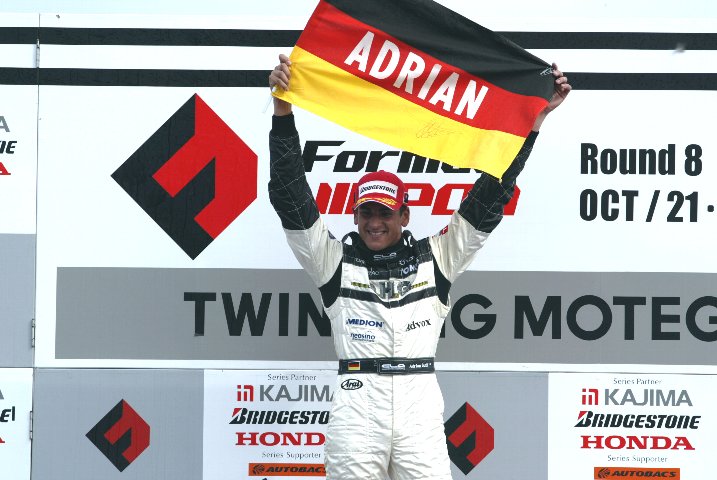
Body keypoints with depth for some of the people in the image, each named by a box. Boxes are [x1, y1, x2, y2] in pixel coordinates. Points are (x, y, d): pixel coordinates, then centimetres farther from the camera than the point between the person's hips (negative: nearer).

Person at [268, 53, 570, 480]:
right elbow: (291, 196, 4)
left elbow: (490, 198, 13)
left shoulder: (435, 257, 14)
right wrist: (283, 111, -5)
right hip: (357, 407, -1)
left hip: (420, 405, 1)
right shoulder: (336, 259, 11)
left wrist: (533, 119, 8)